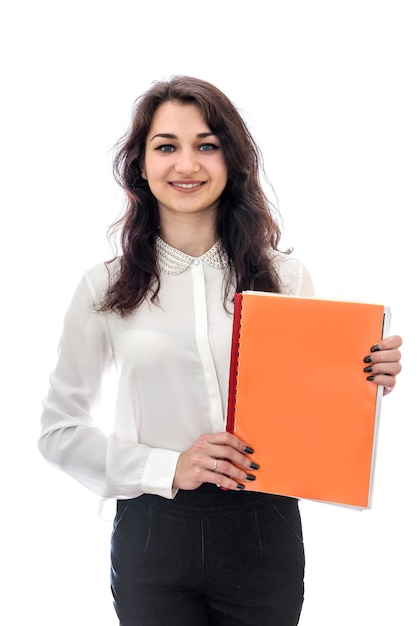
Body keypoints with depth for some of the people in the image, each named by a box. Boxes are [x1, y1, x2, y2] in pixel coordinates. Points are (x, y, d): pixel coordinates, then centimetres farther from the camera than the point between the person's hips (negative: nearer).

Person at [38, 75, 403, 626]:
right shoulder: (104, 288, -3)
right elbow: (59, 430, 0)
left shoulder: (286, 277, -1)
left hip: (264, 533, 1)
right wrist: (167, 468, -13)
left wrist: (367, 381, -12)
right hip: (153, 534, 0)